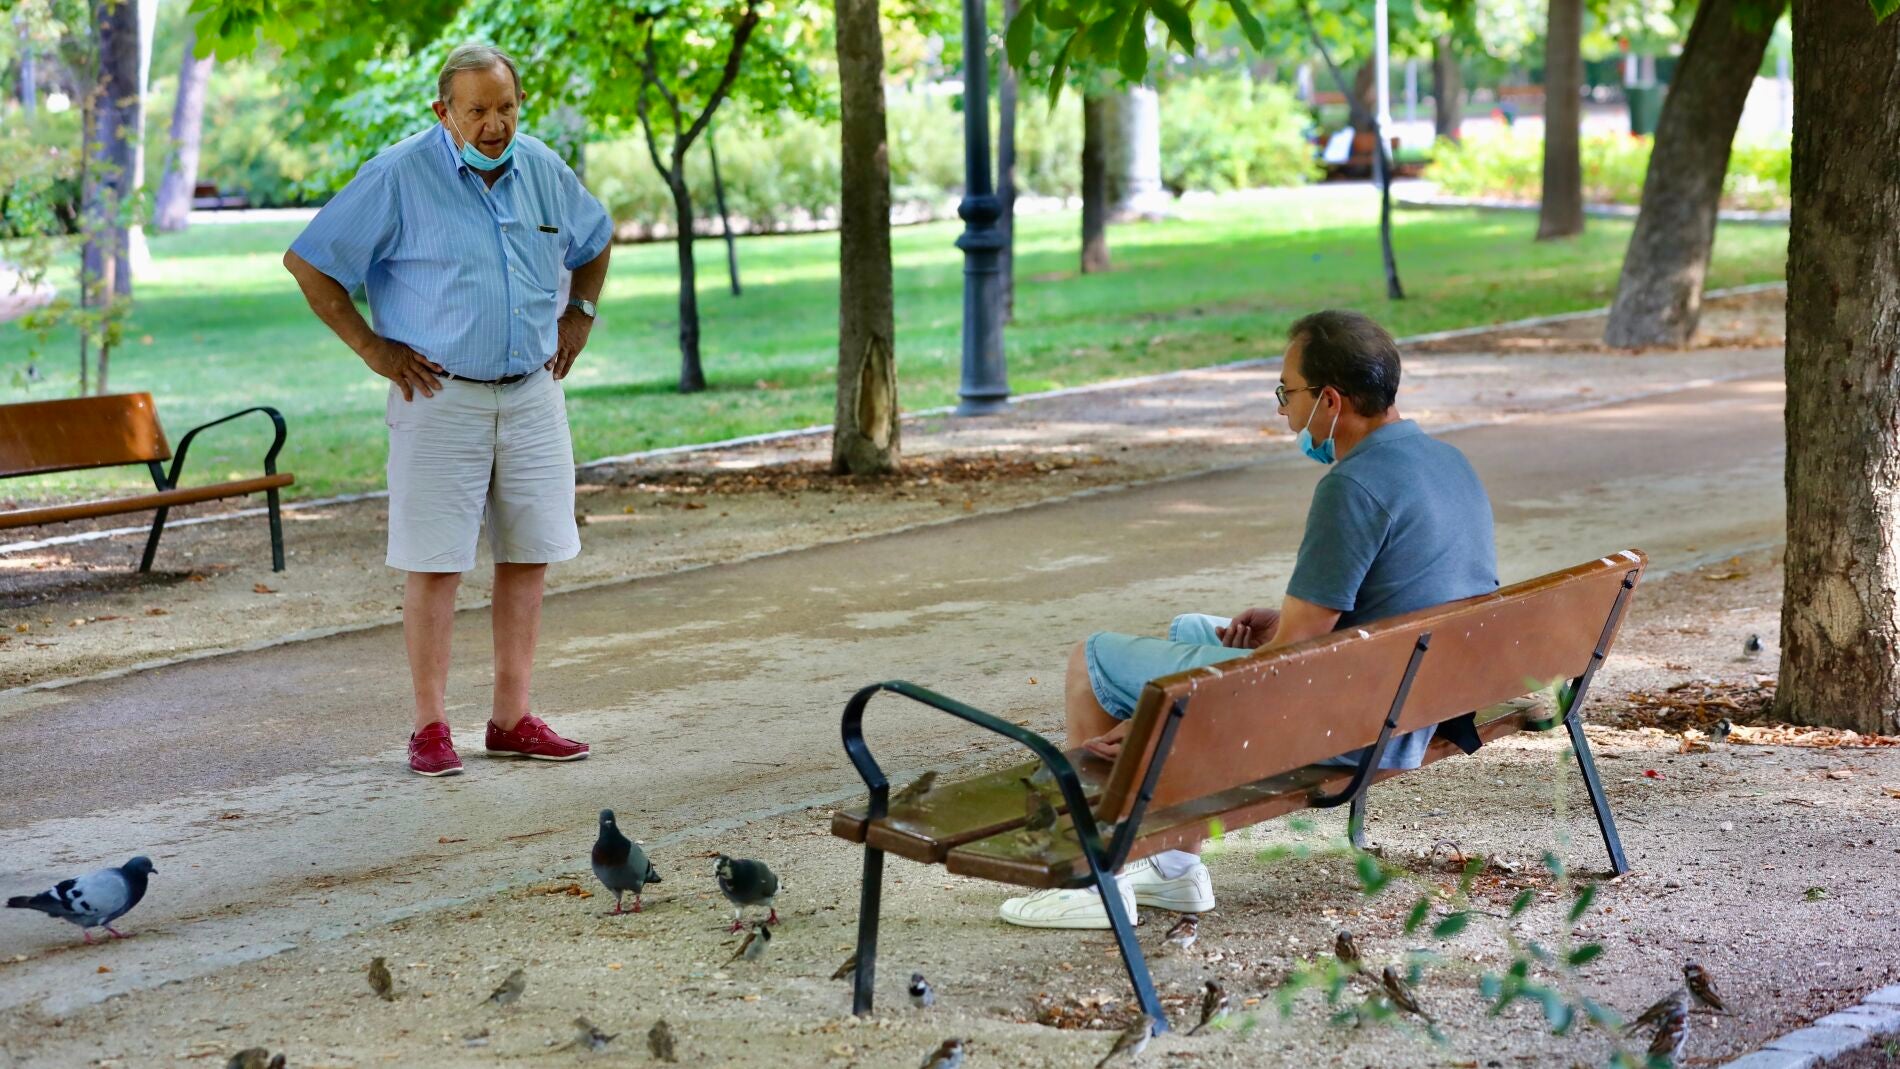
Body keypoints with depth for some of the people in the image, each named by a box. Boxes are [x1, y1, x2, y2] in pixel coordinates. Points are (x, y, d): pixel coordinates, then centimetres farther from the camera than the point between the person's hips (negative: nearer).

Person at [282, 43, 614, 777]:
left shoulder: (544, 171, 6)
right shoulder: (399, 176, -10)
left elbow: (595, 239, 27)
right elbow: (307, 261, -6)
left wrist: (580, 314, 14)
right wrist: (368, 345, -8)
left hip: (532, 393, 5)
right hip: (441, 396, -5)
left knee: (528, 556, 6)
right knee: (435, 563, -3)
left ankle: (512, 719, 14)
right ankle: (430, 728, 3)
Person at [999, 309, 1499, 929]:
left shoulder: (1353, 487, -23)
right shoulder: (1449, 462, 6)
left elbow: (1293, 654, -22)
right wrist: (1289, 624, 9)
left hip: (1343, 725, -10)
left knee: (1093, 660, 4)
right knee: (1188, 630, 29)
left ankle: (1094, 882, 11)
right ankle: (1176, 867, 28)